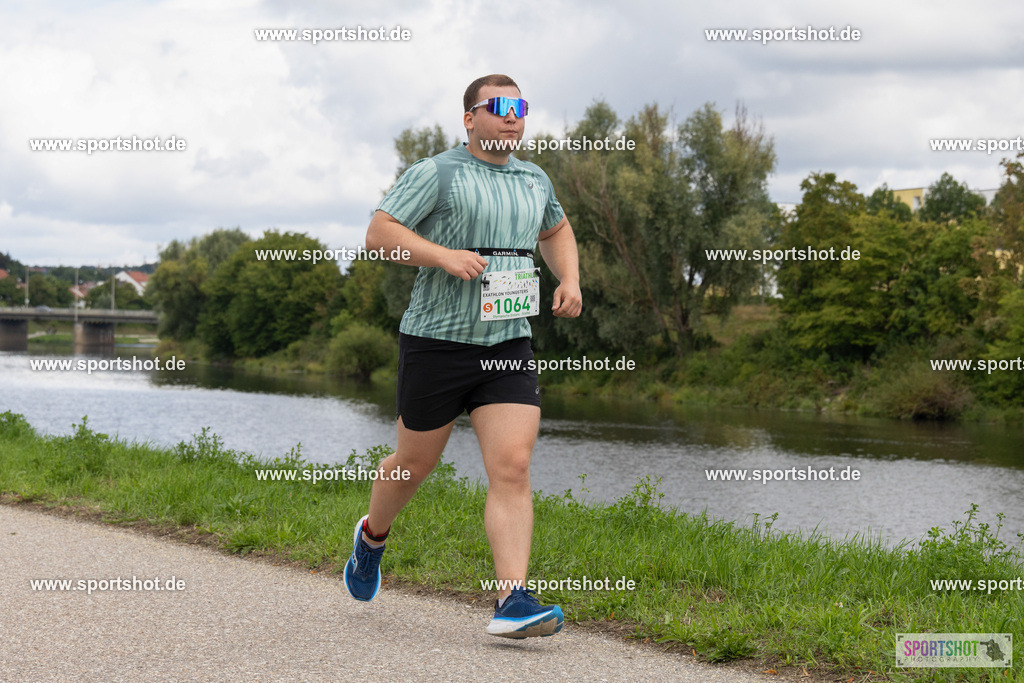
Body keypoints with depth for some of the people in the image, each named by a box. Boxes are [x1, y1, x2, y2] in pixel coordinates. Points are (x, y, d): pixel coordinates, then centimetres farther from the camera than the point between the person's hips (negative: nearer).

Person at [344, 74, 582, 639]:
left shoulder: (534, 181, 13)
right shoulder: (437, 173, -5)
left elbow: (556, 231, 33)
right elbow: (378, 232, -10)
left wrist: (569, 279, 15)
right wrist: (443, 255, -22)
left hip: (508, 344, 4)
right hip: (436, 339, -4)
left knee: (512, 468, -11)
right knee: (415, 463, 12)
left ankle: (513, 602, -15)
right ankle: (373, 535, 43)